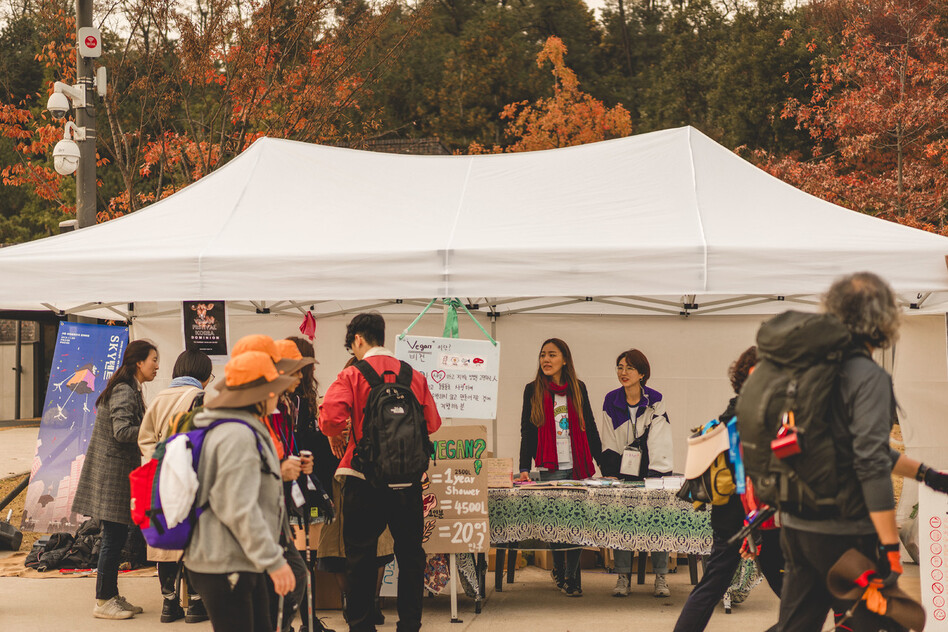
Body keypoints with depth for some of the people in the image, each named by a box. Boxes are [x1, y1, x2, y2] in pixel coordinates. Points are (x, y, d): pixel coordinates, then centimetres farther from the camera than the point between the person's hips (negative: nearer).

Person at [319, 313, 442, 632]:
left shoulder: (352, 375, -6)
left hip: (365, 477, -3)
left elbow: (330, 417, -18)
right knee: (410, 552, 12)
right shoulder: (414, 375, 4)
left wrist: (335, 436, 3)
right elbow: (432, 422, 5)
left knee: (360, 555, 6)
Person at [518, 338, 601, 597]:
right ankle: (560, 571, 14)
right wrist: (524, 468, -6)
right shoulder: (533, 390, 5)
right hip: (551, 468, -1)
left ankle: (570, 576, 3)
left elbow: (590, 428, 13)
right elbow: (527, 432, 3)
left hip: (579, 467, 1)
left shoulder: (578, 388, 9)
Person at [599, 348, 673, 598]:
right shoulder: (611, 400, 2)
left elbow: (658, 442, -8)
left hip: (652, 471, -2)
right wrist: (609, 472, -6)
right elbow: (609, 442, 4)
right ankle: (623, 577, 2)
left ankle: (661, 577, 2)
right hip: (623, 472, 2)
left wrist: (654, 474, -17)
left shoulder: (655, 401, -4)